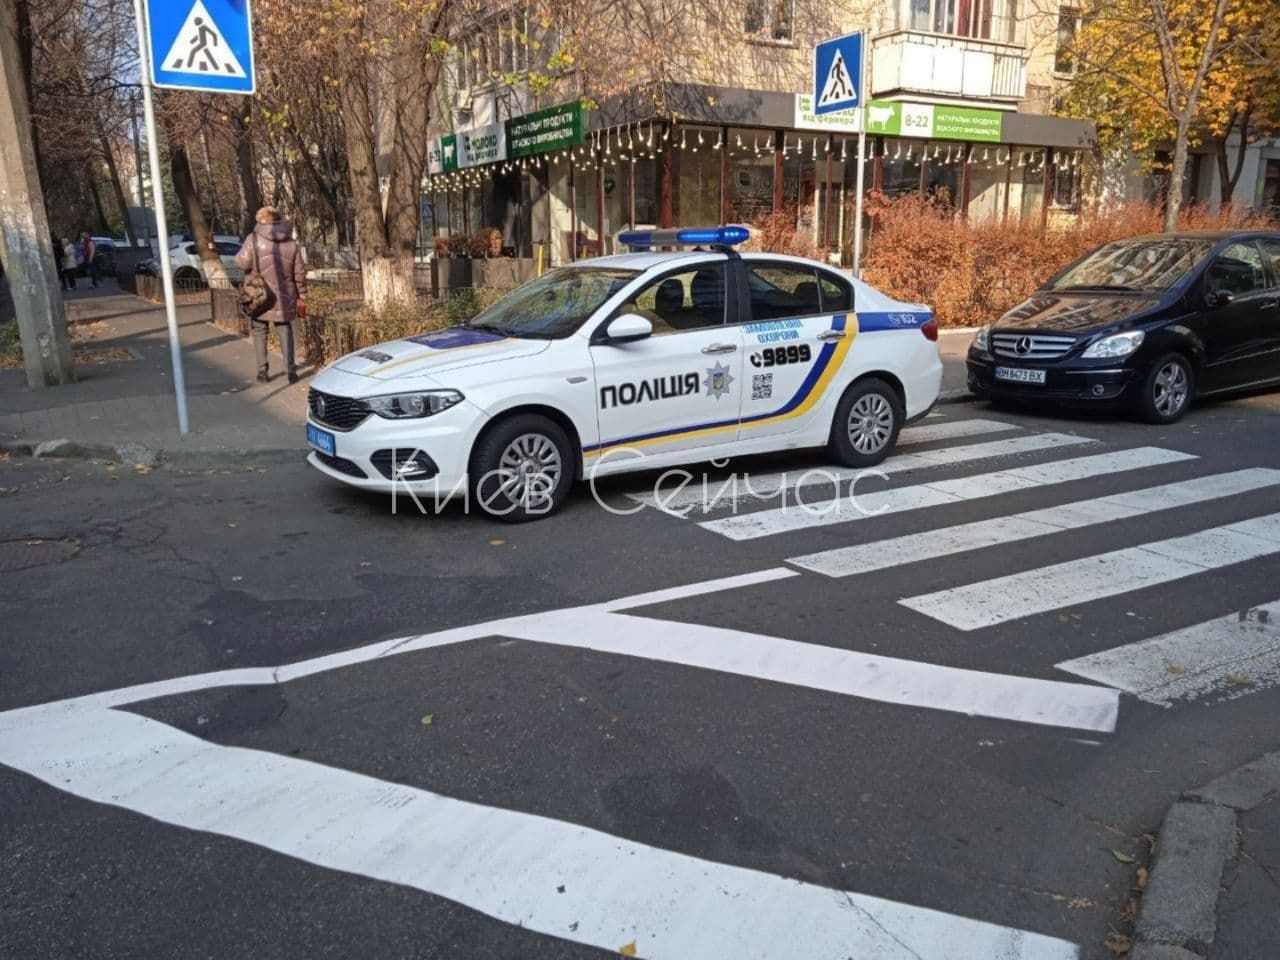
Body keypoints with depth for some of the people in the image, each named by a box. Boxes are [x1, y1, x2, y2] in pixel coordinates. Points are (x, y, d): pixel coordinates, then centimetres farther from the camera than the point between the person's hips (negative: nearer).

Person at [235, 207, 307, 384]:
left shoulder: (254, 239, -8)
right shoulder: (291, 243, 2)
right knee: (285, 330, 11)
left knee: (260, 331, 10)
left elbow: (242, 262, -15)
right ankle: (290, 369, 1)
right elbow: (299, 273, 3)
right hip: (284, 296, 2)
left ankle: (262, 371, 9)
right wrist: (302, 297, 11)